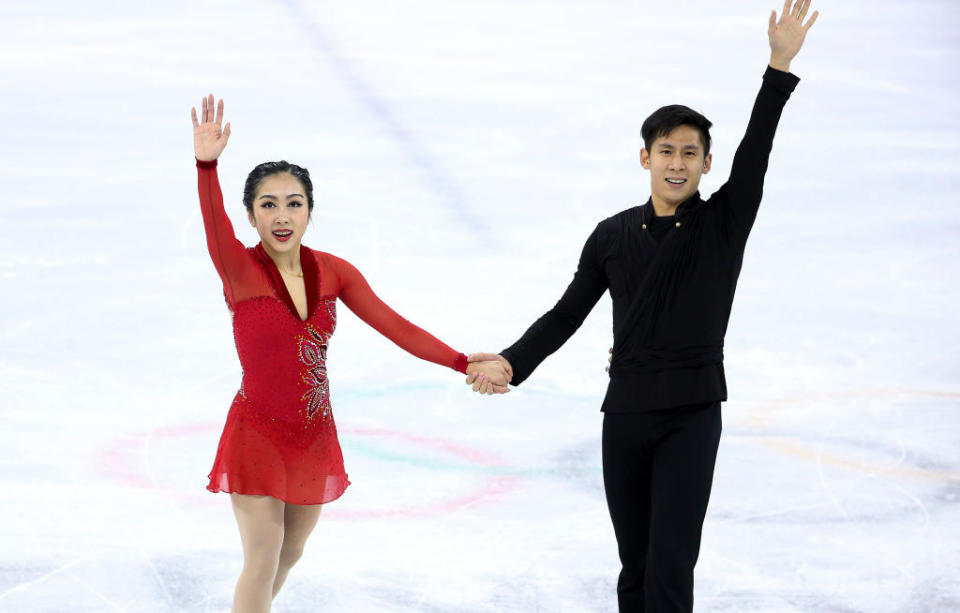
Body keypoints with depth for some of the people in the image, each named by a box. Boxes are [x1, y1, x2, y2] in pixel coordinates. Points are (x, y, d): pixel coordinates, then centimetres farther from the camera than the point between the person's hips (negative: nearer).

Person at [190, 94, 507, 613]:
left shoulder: (333, 273, -2)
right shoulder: (240, 270, -16)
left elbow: (394, 326, 1)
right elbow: (215, 227, -36)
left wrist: (465, 365, -6)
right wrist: (206, 164, -55)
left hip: (315, 435, 5)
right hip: (257, 434, -5)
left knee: (289, 555, 18)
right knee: (262, 560, -5)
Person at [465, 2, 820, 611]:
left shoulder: (724, 223, 0)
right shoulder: (613, 236, 7)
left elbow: (756, 149, -13)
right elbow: (567, 314, 10)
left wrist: (780, 67, -25)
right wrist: (511, 363, -3)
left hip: (691, 416, -3)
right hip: (626, 414, 3)